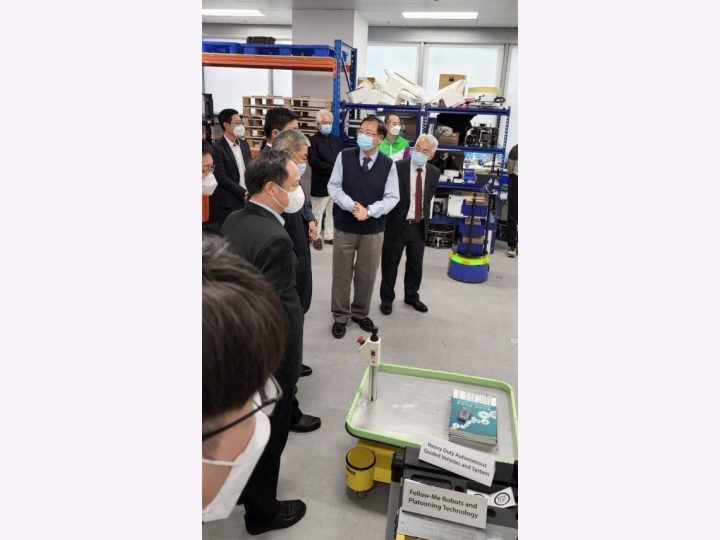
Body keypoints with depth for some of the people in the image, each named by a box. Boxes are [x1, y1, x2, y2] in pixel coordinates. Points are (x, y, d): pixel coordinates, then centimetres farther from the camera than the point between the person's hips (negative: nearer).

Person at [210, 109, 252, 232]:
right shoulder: (217, 148, -10)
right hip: (228, 203, -6)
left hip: (248, 199, 6)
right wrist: (243, 193, -13)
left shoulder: (244, 144, 12)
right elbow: (222, 178, -15)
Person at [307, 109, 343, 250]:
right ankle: (317, 237, 18)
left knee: (332, 212, 13)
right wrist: (333, 169, -20)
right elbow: (314, 162, -16)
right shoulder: (312, 141, -6)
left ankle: (329, 235, 24)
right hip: (320, 184, -5)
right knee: (318, 213, 6)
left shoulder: (337, 140, 12)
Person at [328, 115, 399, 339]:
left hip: (373, 229, 1)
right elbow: (333, 187, -4)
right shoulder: (344, 156, -3)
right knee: (341, 273, 8)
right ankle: (340, 316, 24)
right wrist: (352, 206, -21)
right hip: (344, 226, 0)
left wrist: (369, 211, -19)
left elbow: (392, 197, -4)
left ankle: (361, 313, 32)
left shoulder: (388, 164, -3)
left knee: (367, 275, 12)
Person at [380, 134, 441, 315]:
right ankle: (387, 299, 28)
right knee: (390, 264, 10)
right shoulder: (398, 167, -13)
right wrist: (386, 221, -9)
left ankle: (412, 296, 38)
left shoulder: (434, 173, 1)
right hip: (397, 225, -4)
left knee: (416, 265, 16)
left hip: (419, 227, 4)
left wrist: (426, 219, 7)